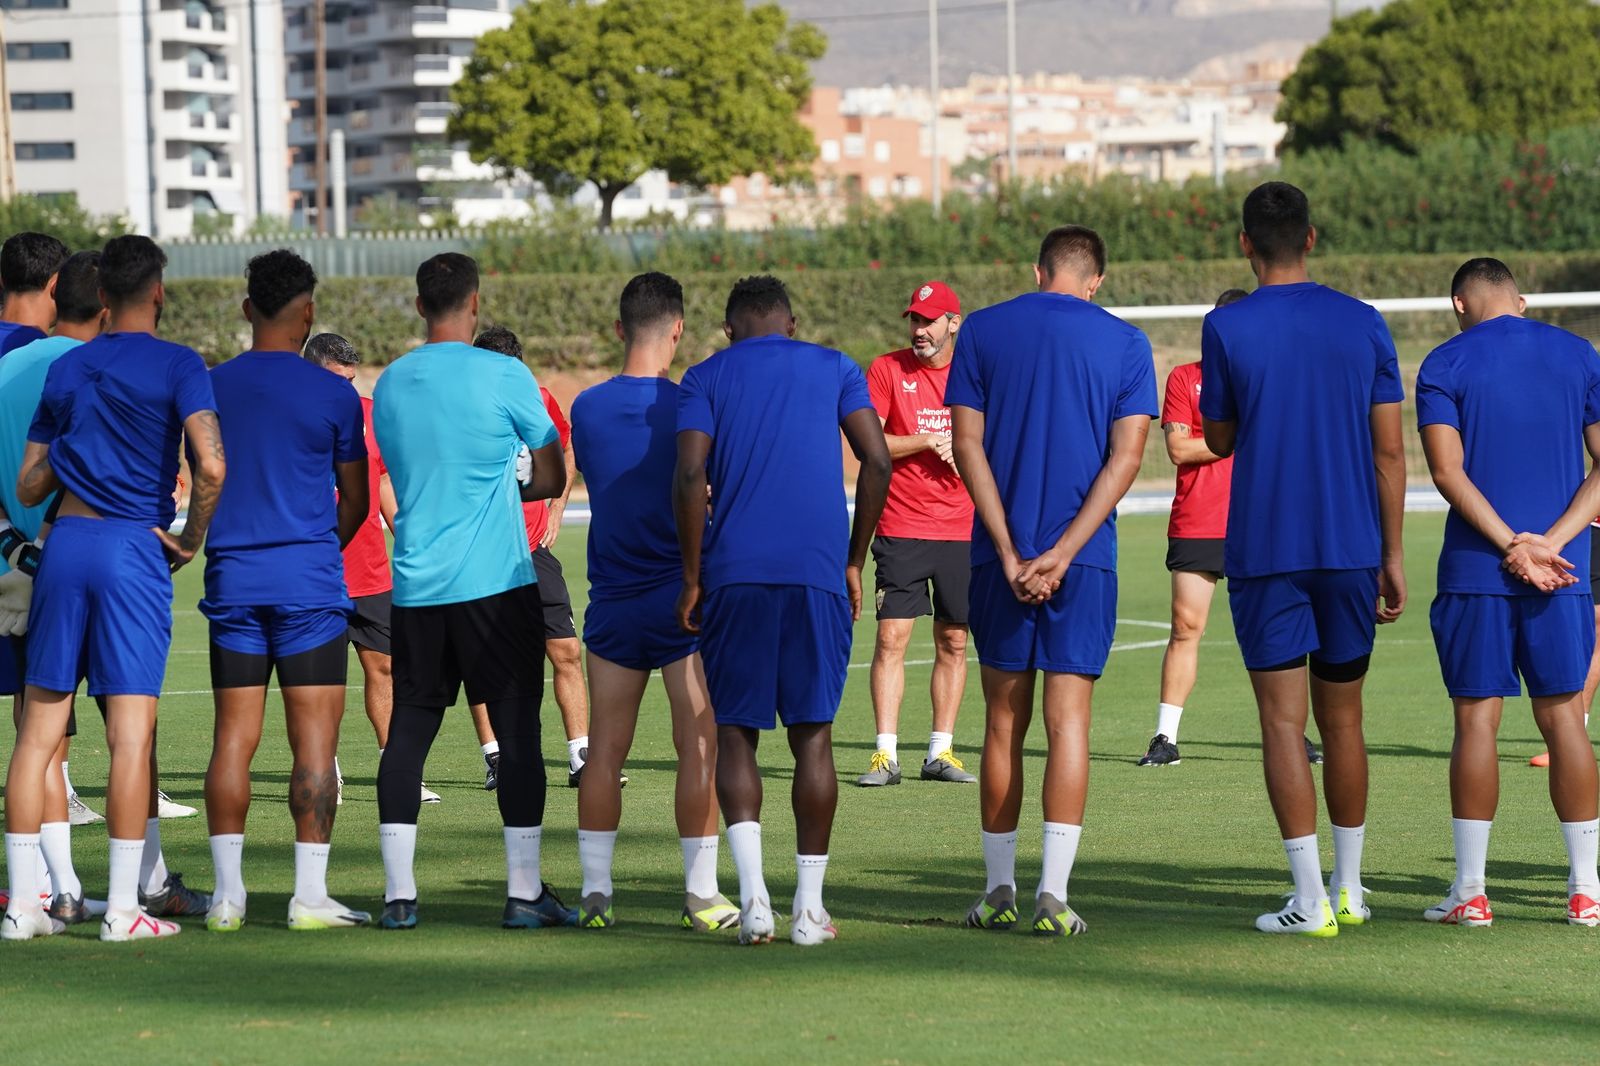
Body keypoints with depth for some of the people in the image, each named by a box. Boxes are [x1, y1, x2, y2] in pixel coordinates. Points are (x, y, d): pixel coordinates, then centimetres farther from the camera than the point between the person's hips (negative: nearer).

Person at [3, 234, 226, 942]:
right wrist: (192, 539, -3)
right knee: (131, 730, -4)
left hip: (64, 541, 5)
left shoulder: (65, 368, 12)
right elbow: (210, 466, -17)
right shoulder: (176, 366, -3)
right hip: (134, 549, -4)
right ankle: (124, 906, -5)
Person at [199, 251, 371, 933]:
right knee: (314, 739, -1)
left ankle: (228, 895, 5)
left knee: (233, 738, 5)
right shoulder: (333, 395, -4)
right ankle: (310, 895, -4)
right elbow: (356, 501, 4)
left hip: (232, 577, 3)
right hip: (309, 581, -3)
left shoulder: (209, 388, 5)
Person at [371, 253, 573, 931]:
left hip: (414, 586, 4)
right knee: (516, 729, 1)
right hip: (496, 582, -4)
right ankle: (524, 893, 0)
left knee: (408, 731, 7)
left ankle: (398, 894, 4)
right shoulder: (505, 376, -6)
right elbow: (552, 479, 2)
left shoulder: (388, 385, 9)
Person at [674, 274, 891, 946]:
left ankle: (752, 893, -11)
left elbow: (690, 475, -5)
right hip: (819, 574, 1)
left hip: (734, 574, -1)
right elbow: (878, 462, 2)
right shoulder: (835, 369, 13)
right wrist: (854, 562, 9)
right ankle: (809, 909, 7)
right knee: (812, 736, 8)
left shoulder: (705, 379, 9)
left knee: (735, 733, 7)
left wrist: (691, 578, 0)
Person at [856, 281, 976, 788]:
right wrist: (927, 441, -13)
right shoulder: (887, 369, 0)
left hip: (962, 531, 3)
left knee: (954, 642, 5)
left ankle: (941, 752, 13)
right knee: (891, 637, -9)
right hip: (901, 530, -3)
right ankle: (886, 755, -7)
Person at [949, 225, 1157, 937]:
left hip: (1000, 557, 1)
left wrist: (1010, 555, -6)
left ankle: (999, 892, 14)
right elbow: (1126, 457, -5)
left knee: (1003, 723, 9)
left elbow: (968, 445, -1)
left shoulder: (981, 331, 5)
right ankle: (1053, 894, -9)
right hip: (1084, 559, -1)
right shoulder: (1125, 345, 3)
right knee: (1068, 721, -1)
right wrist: (1061, 554, -10)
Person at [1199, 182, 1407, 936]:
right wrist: (1391, 555, 9)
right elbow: (1390, 451, 3)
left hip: (1264, 550, -3)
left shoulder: (1227, 329, -5)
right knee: (1342, 719, 14)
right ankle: (1348, 889, 20)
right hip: (1352, 549, 3)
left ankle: (1310, 901, -8)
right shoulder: (1363, 325, 3)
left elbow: (1218, 440, 6)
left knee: (1283, 720, -2)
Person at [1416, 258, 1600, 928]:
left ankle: (1470, 891, 1)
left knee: (1477, 720, 1)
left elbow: (1448, 471, -10)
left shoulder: (1444, 366, 0)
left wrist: (1514, 545, -13)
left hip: (1476, 570, -2)